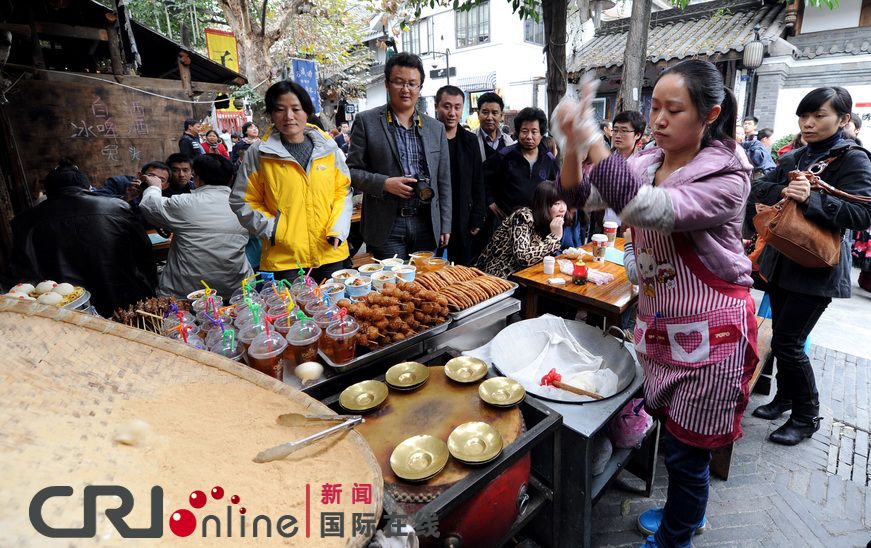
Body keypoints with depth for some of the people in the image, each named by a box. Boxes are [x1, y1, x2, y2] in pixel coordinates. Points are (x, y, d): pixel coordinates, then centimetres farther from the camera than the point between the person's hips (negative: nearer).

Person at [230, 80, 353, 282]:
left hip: (331, 253, 2)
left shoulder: (328, 148, 4)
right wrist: (271, 230, -8)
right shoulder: (258, 153, 0)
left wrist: (337, 229, -5)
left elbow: (343, 191, 9)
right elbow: (242, 201, 4)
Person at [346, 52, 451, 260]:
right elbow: (352, 170, 0)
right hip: (387, 227, -3)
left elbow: (443, 182, 11)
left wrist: (445, 226, 8)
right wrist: (385, 183, -16)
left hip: (426, 225, 3)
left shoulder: (436, 128, 10)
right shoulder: (367, 122, 1)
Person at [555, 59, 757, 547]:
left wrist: (591, 136, -33)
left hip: (708, 328, -6)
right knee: (672, 430, 22)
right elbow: (581, 196, -4)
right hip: (658, 320, 6)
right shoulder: (647, 163, 1)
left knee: (688, 447, 10)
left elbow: (645, 208, -37)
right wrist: (573, 142, -20)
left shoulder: (727, 177, -19)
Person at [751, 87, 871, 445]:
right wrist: (782, 191, -16)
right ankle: (786, 396, 35)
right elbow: (760, 189, 4)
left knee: (786, 343, -5)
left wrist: (810, 199, -31)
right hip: (782, 261, 6)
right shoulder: (793, 159, 12)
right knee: (782, 336, 15)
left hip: (817, 267, -6)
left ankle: (807, 416, 15)